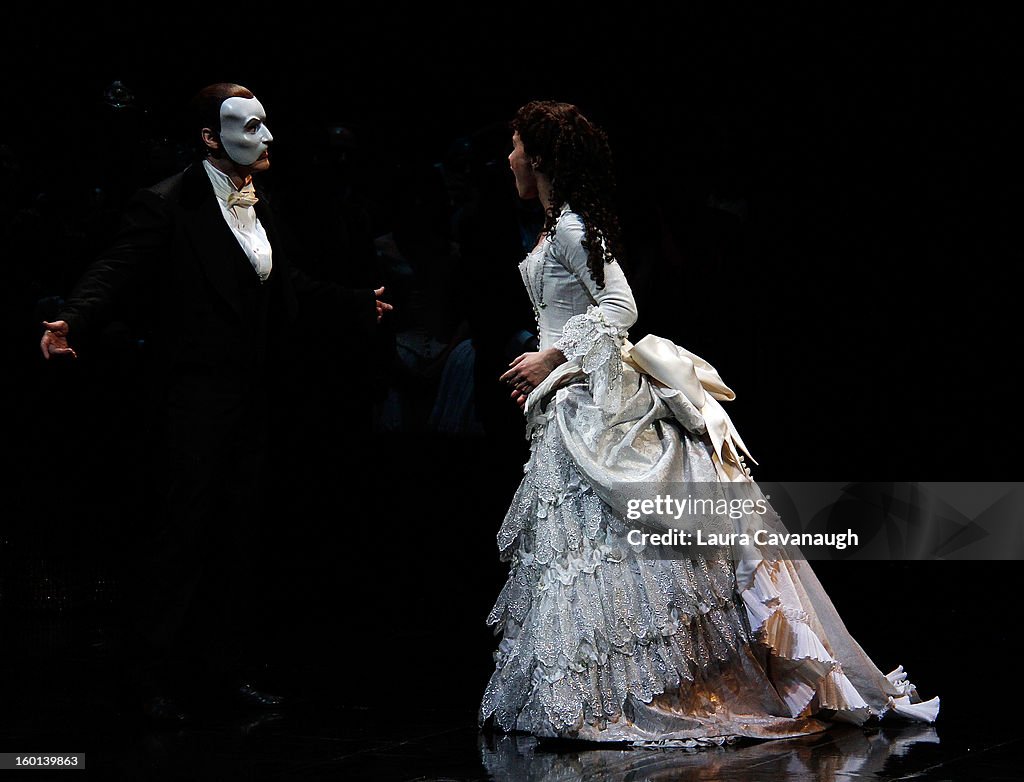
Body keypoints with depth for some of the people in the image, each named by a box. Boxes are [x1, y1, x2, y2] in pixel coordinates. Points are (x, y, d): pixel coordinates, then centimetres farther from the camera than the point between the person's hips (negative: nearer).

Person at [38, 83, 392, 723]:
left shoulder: (259, 205, 12)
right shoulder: (166, 206, -11)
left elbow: (289, 284, 23)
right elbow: (117, 272, -21)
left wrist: (357, 308, 31)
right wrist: (74, 322, -39)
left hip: (253, 402, 8)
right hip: (194, 400, -8)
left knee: (239, 536, 12)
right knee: (179, 531, -5)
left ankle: (226, 669, 22)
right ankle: (155, 676, 6)